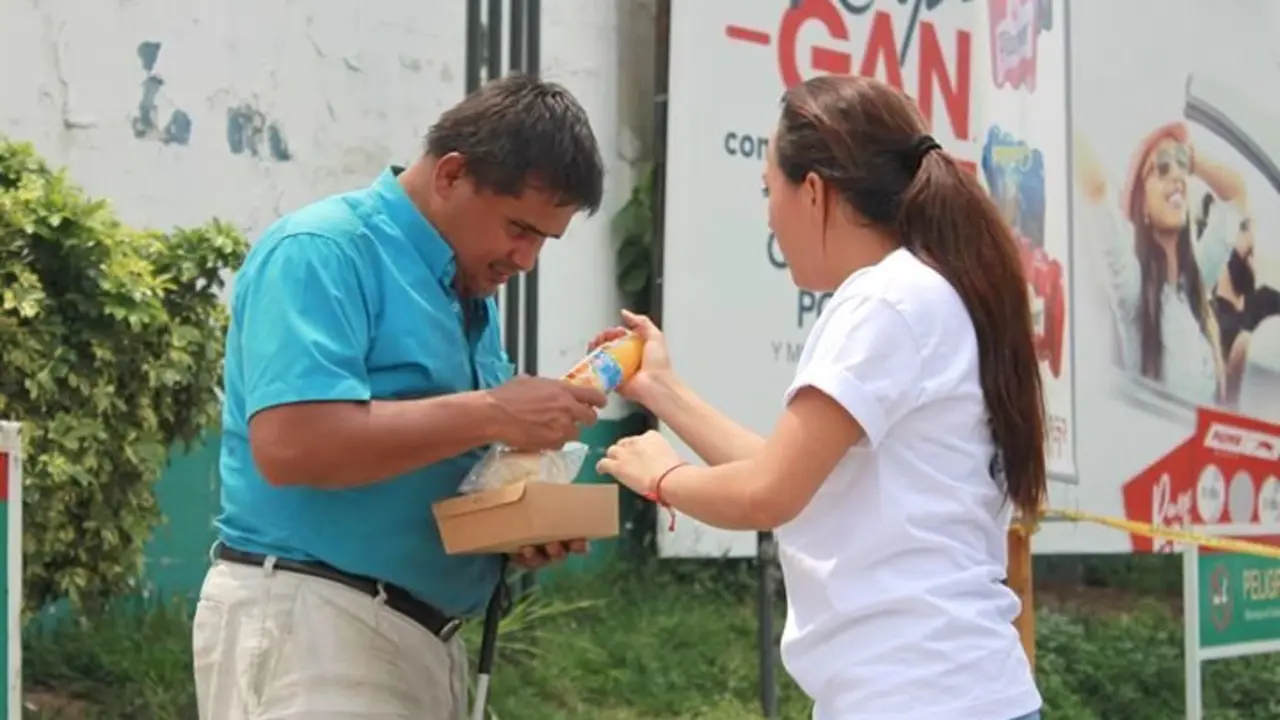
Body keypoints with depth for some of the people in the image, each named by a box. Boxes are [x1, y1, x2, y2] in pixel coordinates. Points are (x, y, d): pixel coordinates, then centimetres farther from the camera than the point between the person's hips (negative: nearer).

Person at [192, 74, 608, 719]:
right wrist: (492, 414, -20)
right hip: (310, 625, -9)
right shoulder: (322, 252, -12)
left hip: (423, 635, 9)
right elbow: (288, 444, -26)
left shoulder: (471, 292, 15)